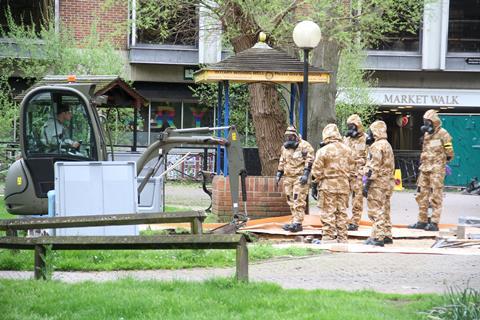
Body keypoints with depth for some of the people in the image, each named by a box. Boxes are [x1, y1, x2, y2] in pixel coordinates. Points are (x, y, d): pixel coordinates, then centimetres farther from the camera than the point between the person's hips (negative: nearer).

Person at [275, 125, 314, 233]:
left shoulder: (304, 146, -8)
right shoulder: (285, 147, 16)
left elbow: (309, 160, -12)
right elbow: (282, 162, 26)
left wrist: (305, 174, -19)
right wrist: (279, 174, 19)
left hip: (300, 177, -8)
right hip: (288, 177, 8)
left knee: (298, 200, -13)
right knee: (291, 200, 8)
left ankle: (297, 223, -16)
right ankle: (294, 221, 13)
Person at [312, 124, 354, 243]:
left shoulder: (323, 151, -9)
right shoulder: (347, 150, 6)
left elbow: (317, 171, -7)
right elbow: (351, 169, 13)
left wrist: (314, 185, 3)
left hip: (328, 185, -5)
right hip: (344, 186, 5)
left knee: (328, 213, -1)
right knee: (342, 212, 10)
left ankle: (328, 237, -2)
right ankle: (342, 238, 12)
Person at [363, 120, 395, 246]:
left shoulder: (377, 146, -14)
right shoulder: (387, 145, 17)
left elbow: (373, 168, -20)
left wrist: (367, 184, -18)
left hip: (378, 184, -10)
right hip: (388, 182, 10)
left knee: (376, 210, -8)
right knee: (384, 210, 16)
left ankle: (378, 237, -10)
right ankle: (386, 235, 22)